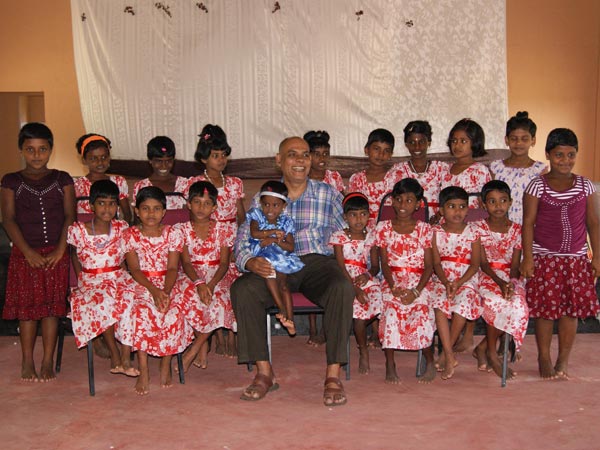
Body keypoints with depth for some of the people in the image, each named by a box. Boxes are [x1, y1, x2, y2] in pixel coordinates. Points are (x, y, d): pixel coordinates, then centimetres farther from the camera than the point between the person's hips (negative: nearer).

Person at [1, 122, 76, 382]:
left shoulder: (62, 180, 5)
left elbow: (70, 216, 0)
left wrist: (60, 250, -11)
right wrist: (28, 252, -14)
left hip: (56, 254, 0)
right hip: (25, 254, 0)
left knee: (52, 307, 2)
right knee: (27, 306, 3)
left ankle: (48, 362, 10)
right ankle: (27, 362, 14)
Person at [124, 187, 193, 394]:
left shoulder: (172, 234, 5)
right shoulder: (131, 235, 3)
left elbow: (172, 268, -3)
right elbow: (135, 270, -6)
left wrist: (165, 291, -22)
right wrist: (154, 291, -22)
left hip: (167, 285, 1)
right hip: (141, 285, -1)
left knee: (174, 313, -29)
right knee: (142, 313, -32)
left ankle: (166, 365, -9)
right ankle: (143, 371, -23)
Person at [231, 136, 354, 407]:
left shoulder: (328, 194, 14)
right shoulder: (263, 199, 14)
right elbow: (242, 241, 8)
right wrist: (251, 262, -15)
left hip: (317, 262, -1)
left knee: (342, 288, -33)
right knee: (241, 289, -28)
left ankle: (333, 375, -27)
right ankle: (264, 372, -19)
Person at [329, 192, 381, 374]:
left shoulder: (370, 238, 11)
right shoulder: (339, 237, 0)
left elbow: (375, 266, 13)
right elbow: (341, 266, -7)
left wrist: (368, 275, -12)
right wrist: (355, 289, -17)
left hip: (366, 280, 3)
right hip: (346, 281, -3)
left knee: (377, 294, -28)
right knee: (359, 307, -27)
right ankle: (363, 351, -9)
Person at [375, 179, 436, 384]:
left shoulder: (424, 229, 6)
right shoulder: (383, 228, 8)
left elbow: (429, 265, 1)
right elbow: (385, 263, 4)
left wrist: (416, 291, -14)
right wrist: (393, 287, -13)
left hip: (418, 284, 0)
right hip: (393, 283, 1)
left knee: (421, 312, -27)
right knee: (391, 313, -28)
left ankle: (430, 363, -3)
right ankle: (390, 365, -12)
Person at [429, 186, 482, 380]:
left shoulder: (472, 232, 1)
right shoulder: (436, 232, 3)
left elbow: (475, 264, -3)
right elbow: (436, 263, -1)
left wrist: (458, 283, -17)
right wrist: (446, 282, -18)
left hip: (466, 279, -1)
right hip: (441, 279, 1)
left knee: (462, 305, -29)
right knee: (439, 305, -28)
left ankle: (446, 352, -10)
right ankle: (450, 357, -24)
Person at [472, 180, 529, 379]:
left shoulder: (516, 230, 8)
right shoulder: (479, 228, 0)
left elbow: (515, 264, 2)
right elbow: (483, 263, -7)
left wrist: (510, 282, -20)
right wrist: (500, 282, -23)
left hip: (510, 277, 3)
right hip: (486, 277, -3)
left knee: (519, 306, -30)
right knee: (495, 302, -36)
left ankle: (483, 347, -10)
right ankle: (492, 354, -13)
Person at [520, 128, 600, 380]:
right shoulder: (538, 186, -4)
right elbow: (528, 222, -5)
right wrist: (527, 257, -9)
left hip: (576, 258, 3)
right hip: (545, 257, -3)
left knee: (571, 310, 5)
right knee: (545, 309, 2)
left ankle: (563, 361, 18)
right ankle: (544, 359, 18)